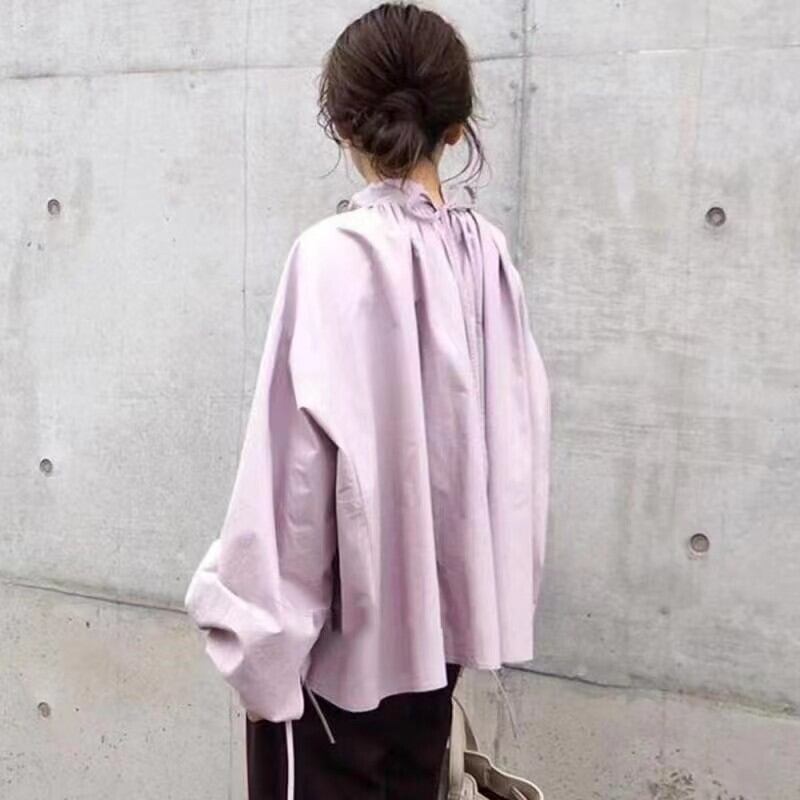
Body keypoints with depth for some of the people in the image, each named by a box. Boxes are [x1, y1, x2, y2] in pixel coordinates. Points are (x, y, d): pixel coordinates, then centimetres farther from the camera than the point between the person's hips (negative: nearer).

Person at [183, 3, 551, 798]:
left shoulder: (336, 255, -19)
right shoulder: (488, 252, -2)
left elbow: (298, 461, -20)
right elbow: (518, 430, 3)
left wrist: (262, 638, -11)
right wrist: (484, 586, 15)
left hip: (341, 623, -6)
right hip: (437, 610, 6)